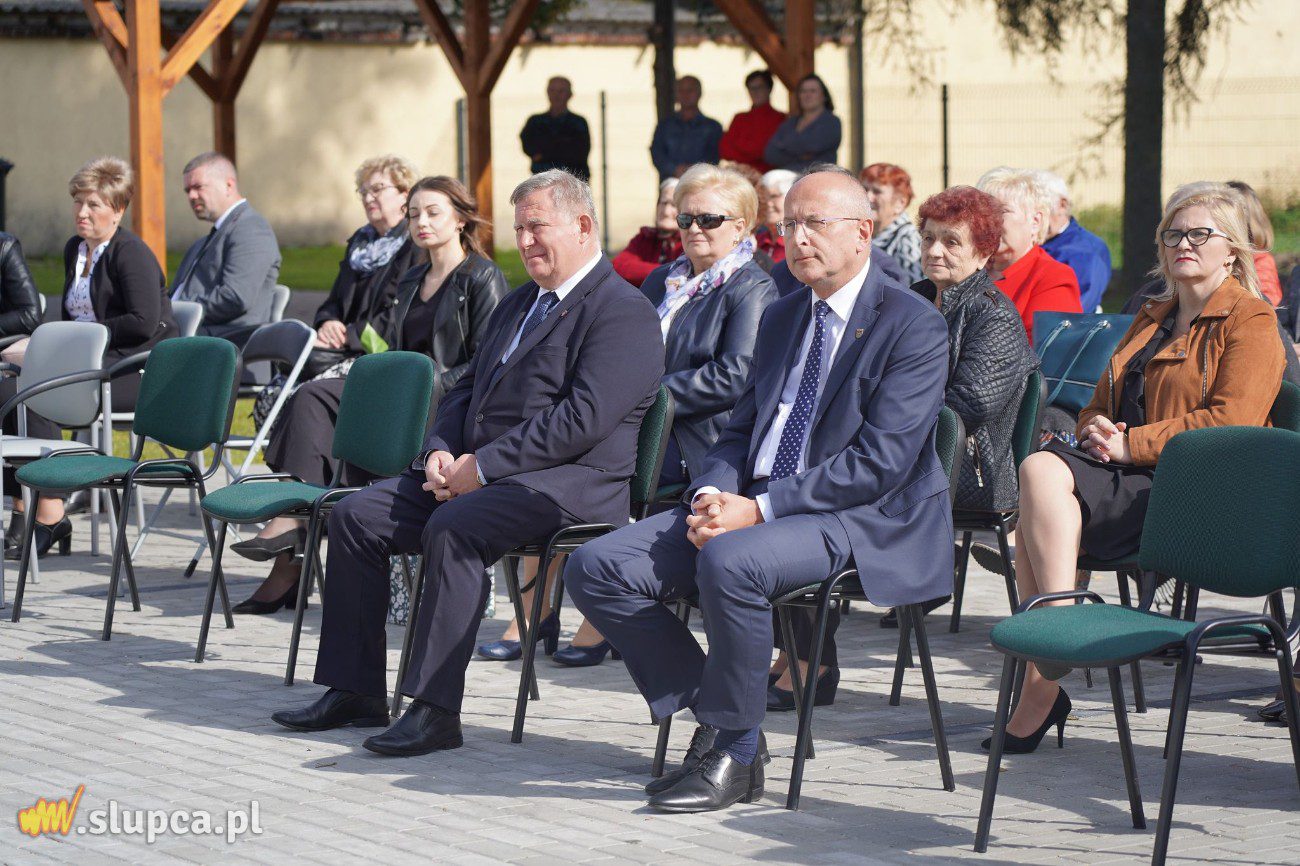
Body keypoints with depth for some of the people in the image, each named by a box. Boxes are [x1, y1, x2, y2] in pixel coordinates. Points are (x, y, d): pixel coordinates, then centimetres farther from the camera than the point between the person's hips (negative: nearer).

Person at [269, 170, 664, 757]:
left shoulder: (625, 312, -8)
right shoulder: (518, 304, 24)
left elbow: (583, 419, -19)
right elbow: (466, 390, 24)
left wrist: (482, 467, -19)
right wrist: (441, 452, 1)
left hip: (570, 483, -9)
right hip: (474, 470, 9)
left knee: (452, 529, -34)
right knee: (356, 516, -5)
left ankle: (436, 710, -32)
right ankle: (354, 691, -2)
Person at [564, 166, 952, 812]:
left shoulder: (913, 325, -7)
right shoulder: (781, 318, 19)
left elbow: (880, 462, -16)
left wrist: (759, 509, -21)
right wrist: (710, 496, -5)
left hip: (862, 520, -8)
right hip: (750, 506, 8)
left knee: (729, 561, -38)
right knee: (595, 568, -9)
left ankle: (734, 751, -20)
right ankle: (713, 718, -1)